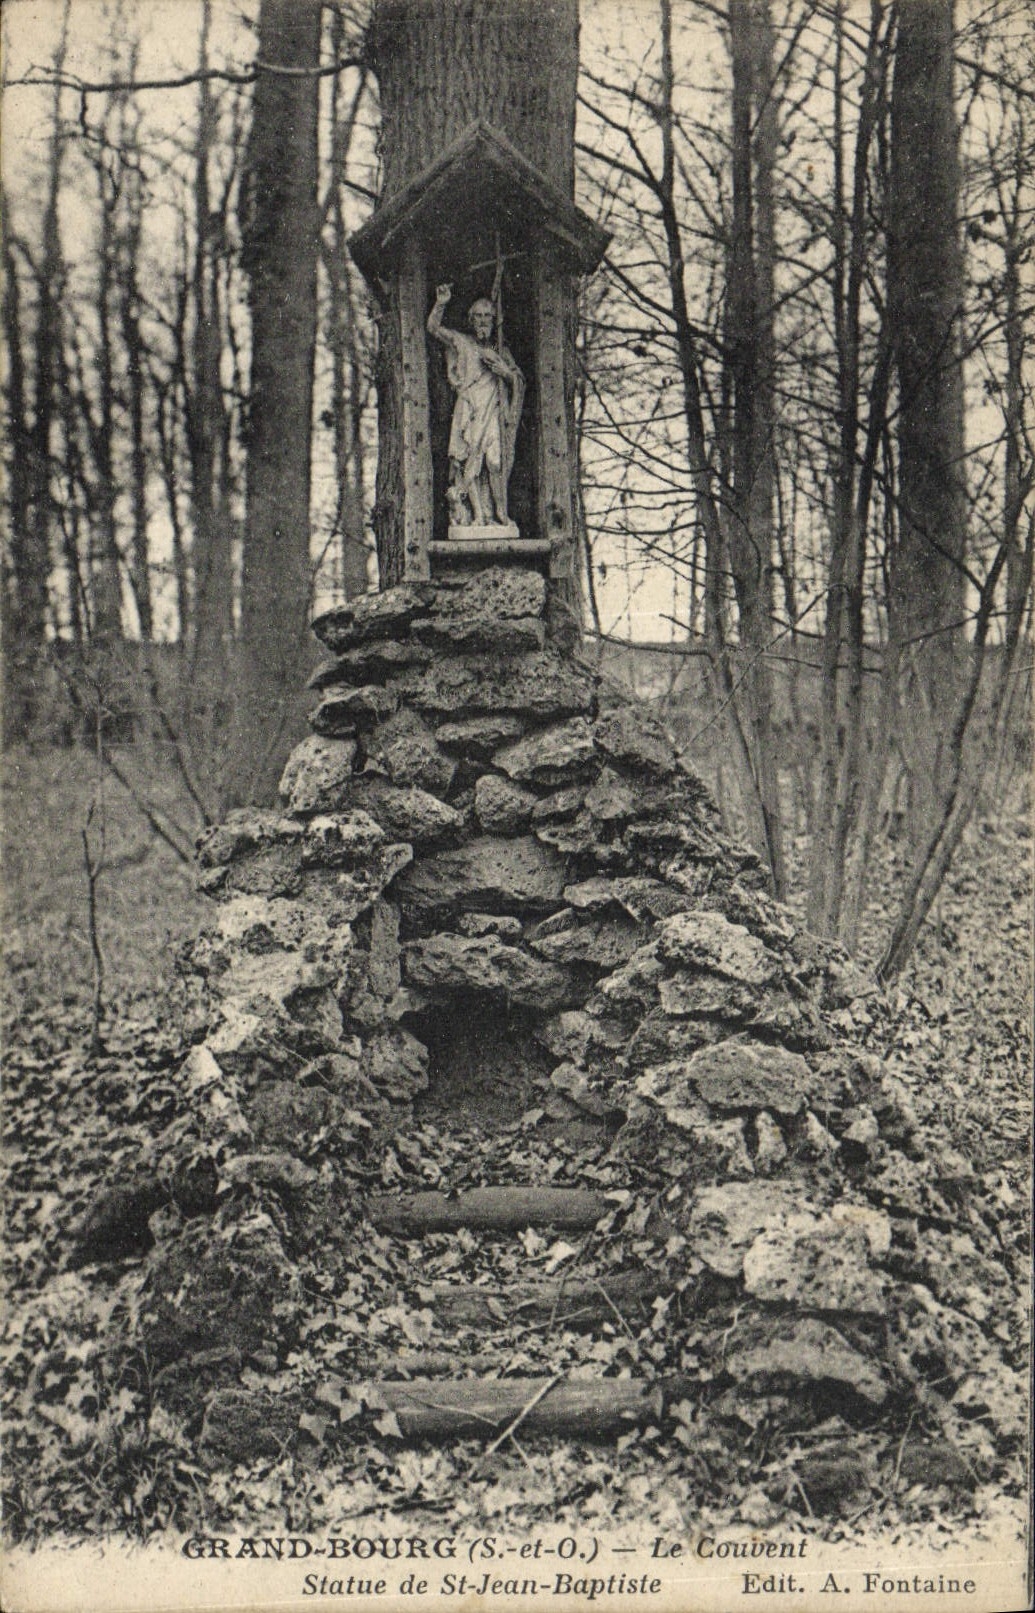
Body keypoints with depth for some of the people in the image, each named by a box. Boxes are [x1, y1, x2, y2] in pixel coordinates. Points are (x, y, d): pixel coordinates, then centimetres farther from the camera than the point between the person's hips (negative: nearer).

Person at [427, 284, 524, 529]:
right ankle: (477, 515, -13)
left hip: (494, 413, 2)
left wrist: (505, 371, -1)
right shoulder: (460, 341, 15)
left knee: (496, 462, -10)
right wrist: (441, 304, -8)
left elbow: (520, 381, 17)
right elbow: (433, 328, 4)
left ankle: (500, 513, -9)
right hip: (468, 411, -2)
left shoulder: (500, 351, 22)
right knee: (469, 462, -11)